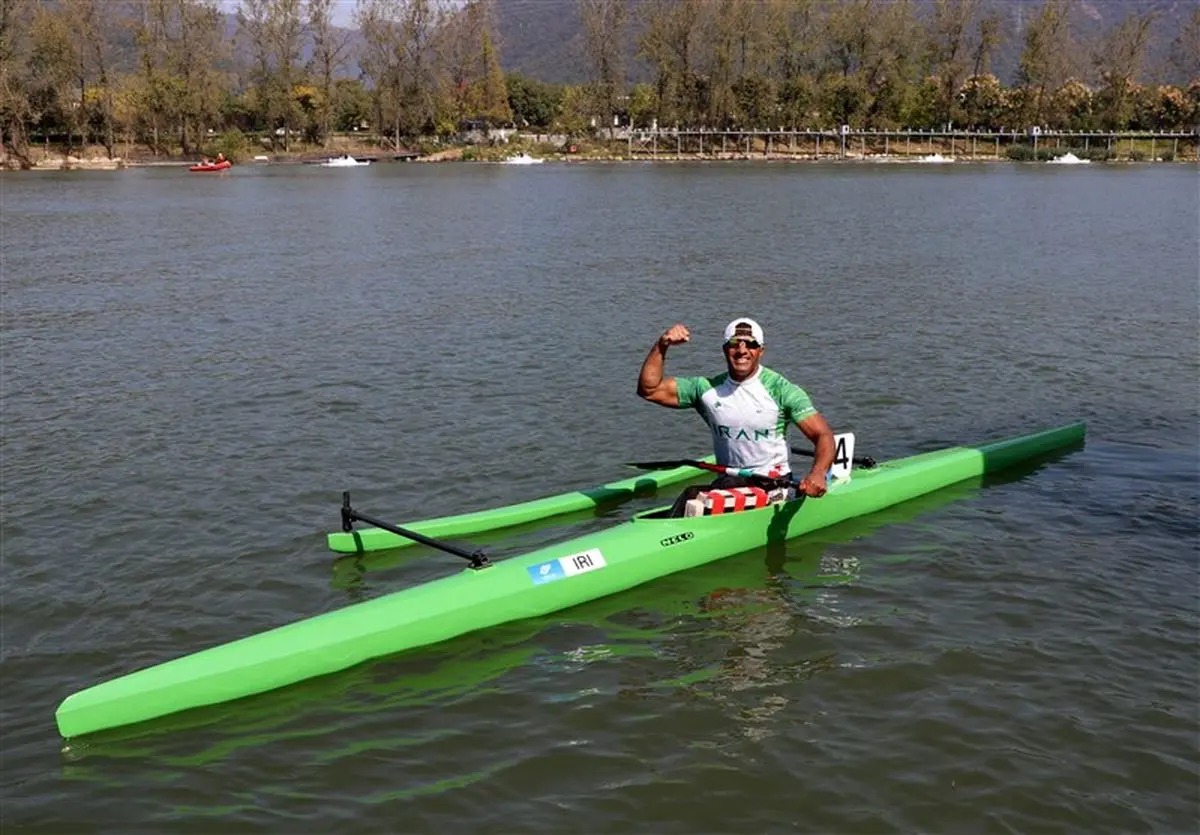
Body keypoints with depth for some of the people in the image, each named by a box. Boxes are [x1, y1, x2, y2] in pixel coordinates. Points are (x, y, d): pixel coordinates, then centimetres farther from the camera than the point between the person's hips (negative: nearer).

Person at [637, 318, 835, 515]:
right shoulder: (708, 389, 4)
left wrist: (817, 473, -31)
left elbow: (824, 434, -11)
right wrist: (662, 346, -10)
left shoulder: (780, 389, -6)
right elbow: (649, 389, 3)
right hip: (728, 481, 4)